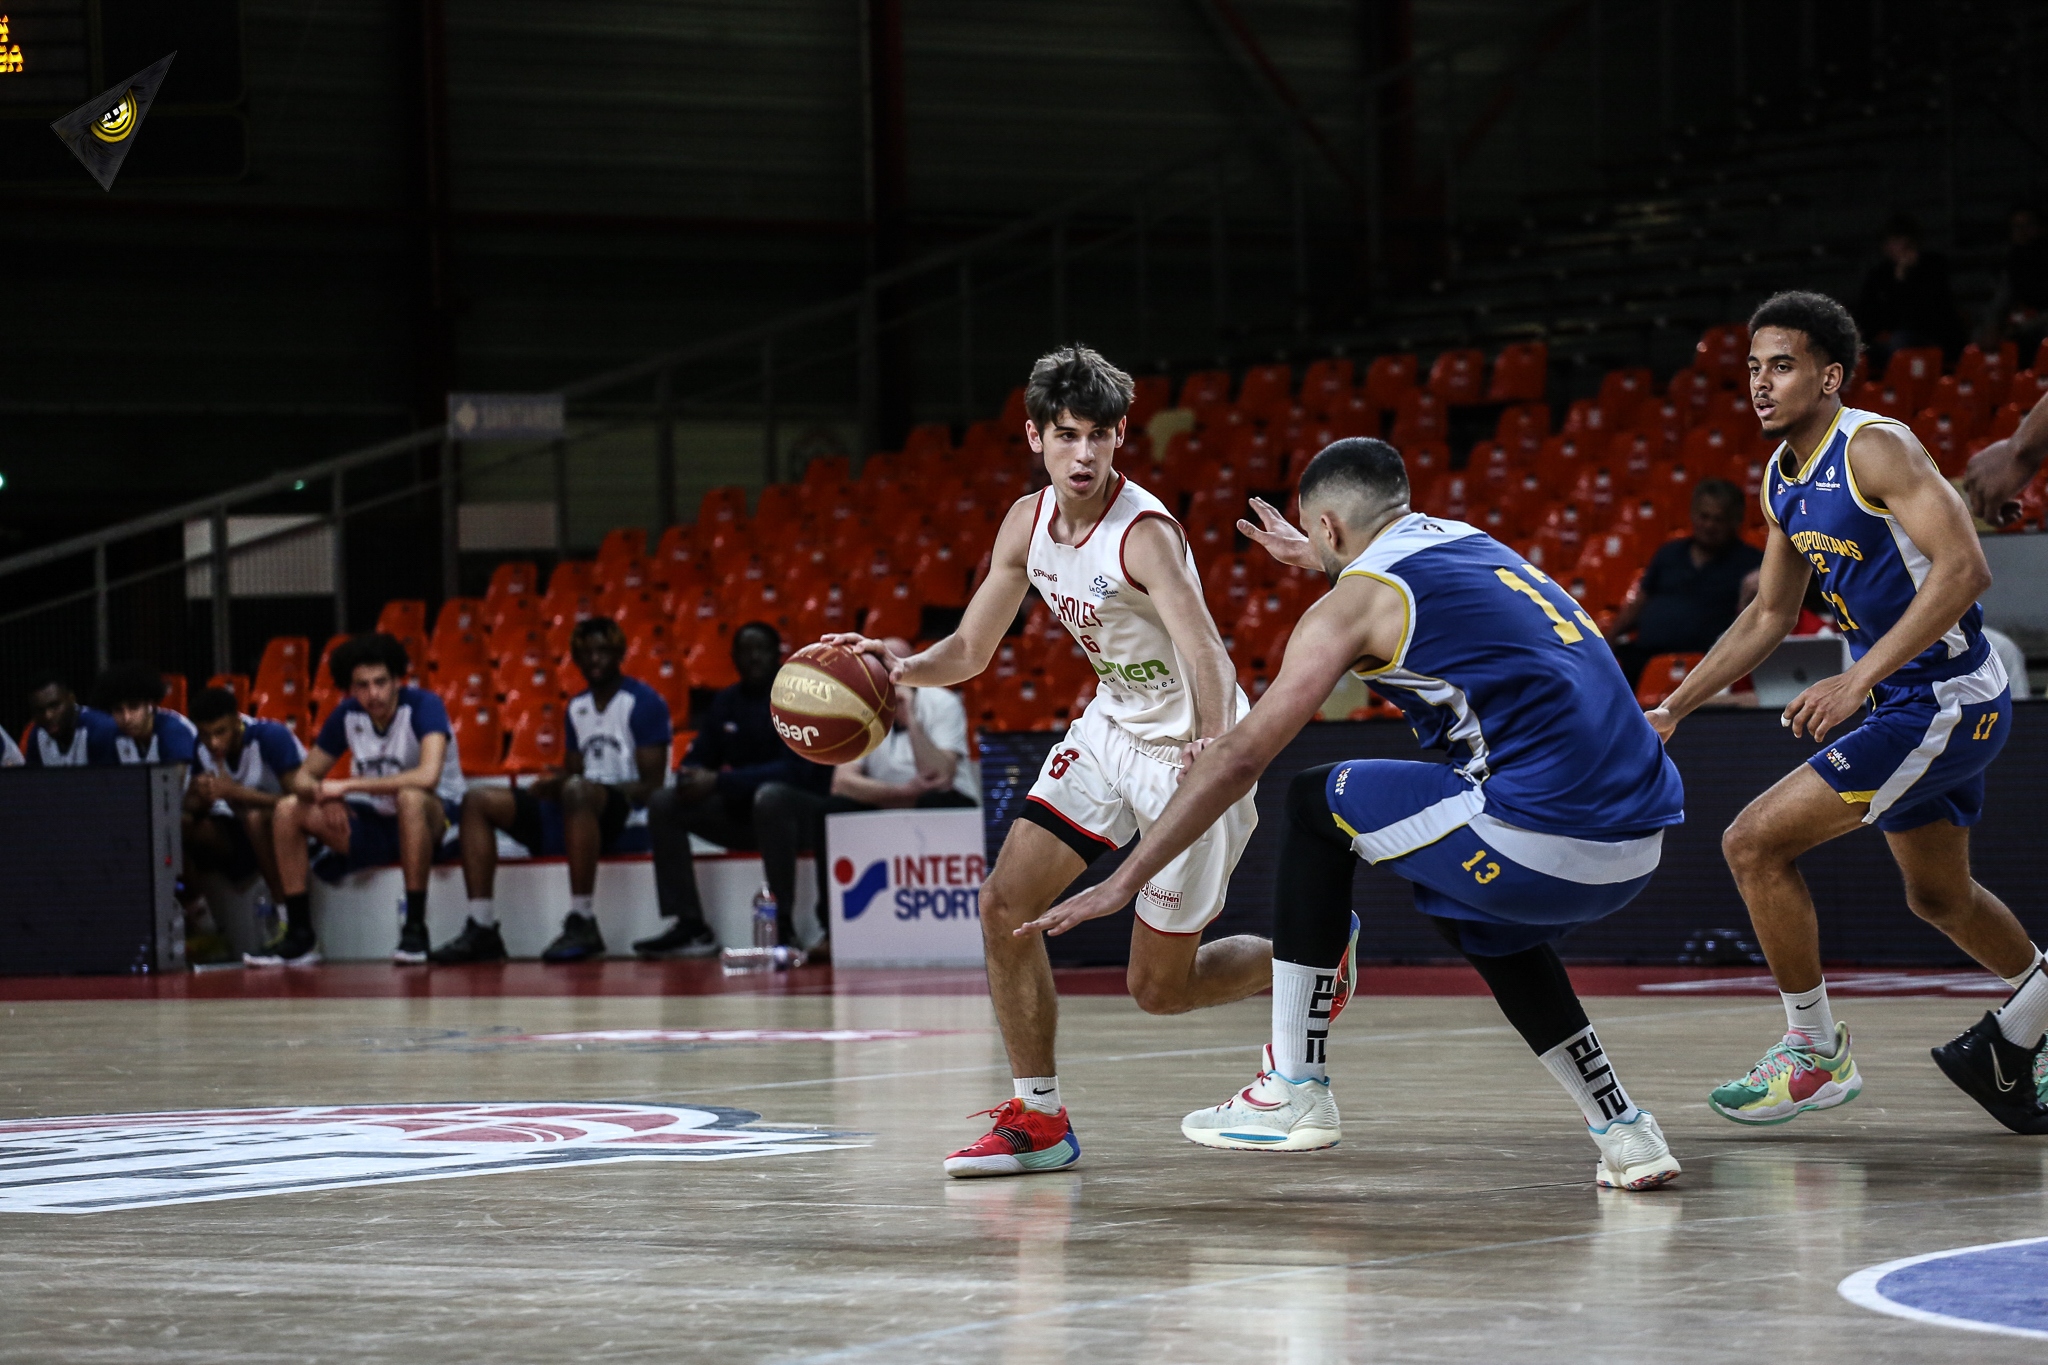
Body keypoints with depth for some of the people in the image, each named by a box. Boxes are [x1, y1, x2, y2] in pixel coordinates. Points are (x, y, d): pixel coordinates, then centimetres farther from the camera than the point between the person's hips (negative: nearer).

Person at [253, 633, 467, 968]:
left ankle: (415, 928, -32)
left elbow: (427, 776, -36)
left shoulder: (423, 705, -19)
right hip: (374, 822, 6)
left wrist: (349, 785, -31)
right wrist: (326, 798, -22)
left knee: (411, 797, -40)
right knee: (288, 810, -10)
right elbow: (304, 777, 4)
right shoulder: (347, 715, -2)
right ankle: (299, 936, -7)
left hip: (431, 819, -6)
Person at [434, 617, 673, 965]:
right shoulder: (578, 707, 21)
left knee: (577, 791, -41)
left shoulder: (643, 702, -3)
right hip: (578, 811, 8)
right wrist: (554, 783, -4)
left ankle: (581, 922, -39)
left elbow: (652, 785, -10)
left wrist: (566, 783, -19)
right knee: (478, 801, -4)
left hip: (626, 813, -8)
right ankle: (481, 929, -17)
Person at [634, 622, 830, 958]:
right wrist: (691, 777, -15)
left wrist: (718, 782, -27)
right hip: (740, 813, 7)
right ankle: (690, 926, -16)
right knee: (663, 804, -9)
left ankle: (782, 926, -38)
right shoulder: (726, 702, 11)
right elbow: (698, 758, 14)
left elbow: (796, 769, -22)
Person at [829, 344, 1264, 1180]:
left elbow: (1210, 665, -37)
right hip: (1112, 728, 7)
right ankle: (1039, 1119, 7)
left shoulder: (1144, 533, -27)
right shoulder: (1028, 523, -4)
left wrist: (1215, 756, -54)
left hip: (1189, 752, -7)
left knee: (1159, 988, 0)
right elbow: (970, 650, 6)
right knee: (1005, 905, -4)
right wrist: (900, 668, -15)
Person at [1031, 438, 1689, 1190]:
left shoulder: (1355, 600, 2)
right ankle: (1622, 1130, 26)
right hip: (1643, 844, 8)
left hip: (1540, 837, -8)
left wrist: (1121, 883, 8)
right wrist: (1319, 561, 65)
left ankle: (1294, 1090, 10)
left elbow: (1240, 759, 2)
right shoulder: (1471, 543, 23)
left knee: (1314, 805, 11)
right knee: (1480, 921, 36)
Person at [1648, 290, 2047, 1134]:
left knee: (1755, 842, -13)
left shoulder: (1875, 449, -19)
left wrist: (1861, 678, -33)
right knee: (1937, 896, 25)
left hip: (1947, 701, -10)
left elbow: (1964, 568, -29)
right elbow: (1769, 615, 21)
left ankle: (1815, 1054, 0)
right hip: (1909, 705, 10)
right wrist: (1672, 709, 16)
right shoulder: (1784, 479, 9)